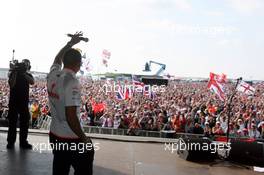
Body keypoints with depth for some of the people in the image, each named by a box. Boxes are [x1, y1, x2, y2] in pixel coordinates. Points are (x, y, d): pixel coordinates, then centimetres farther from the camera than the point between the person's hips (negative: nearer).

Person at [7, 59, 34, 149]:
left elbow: (32, 82, -15)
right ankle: (10, 142, 5)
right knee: (12, 122, 0)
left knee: (25, 122, 4)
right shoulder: (13, 73, 2)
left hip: (24, 101, 2)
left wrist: (23, 73, -23)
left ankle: (23, 141, 12)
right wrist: (15, 72, -19)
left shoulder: (28, 75, 8)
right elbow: (11, 85, -14)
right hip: (13, 101, -2)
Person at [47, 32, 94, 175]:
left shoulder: (52, 75, 0)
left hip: (54, 135, 8)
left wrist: (70, 43, 32)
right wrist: (84, 138, -14)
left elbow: (57, 59, 25)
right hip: (72, 139, -7)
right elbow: (71, 116, -24)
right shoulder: (71, 82, -21)